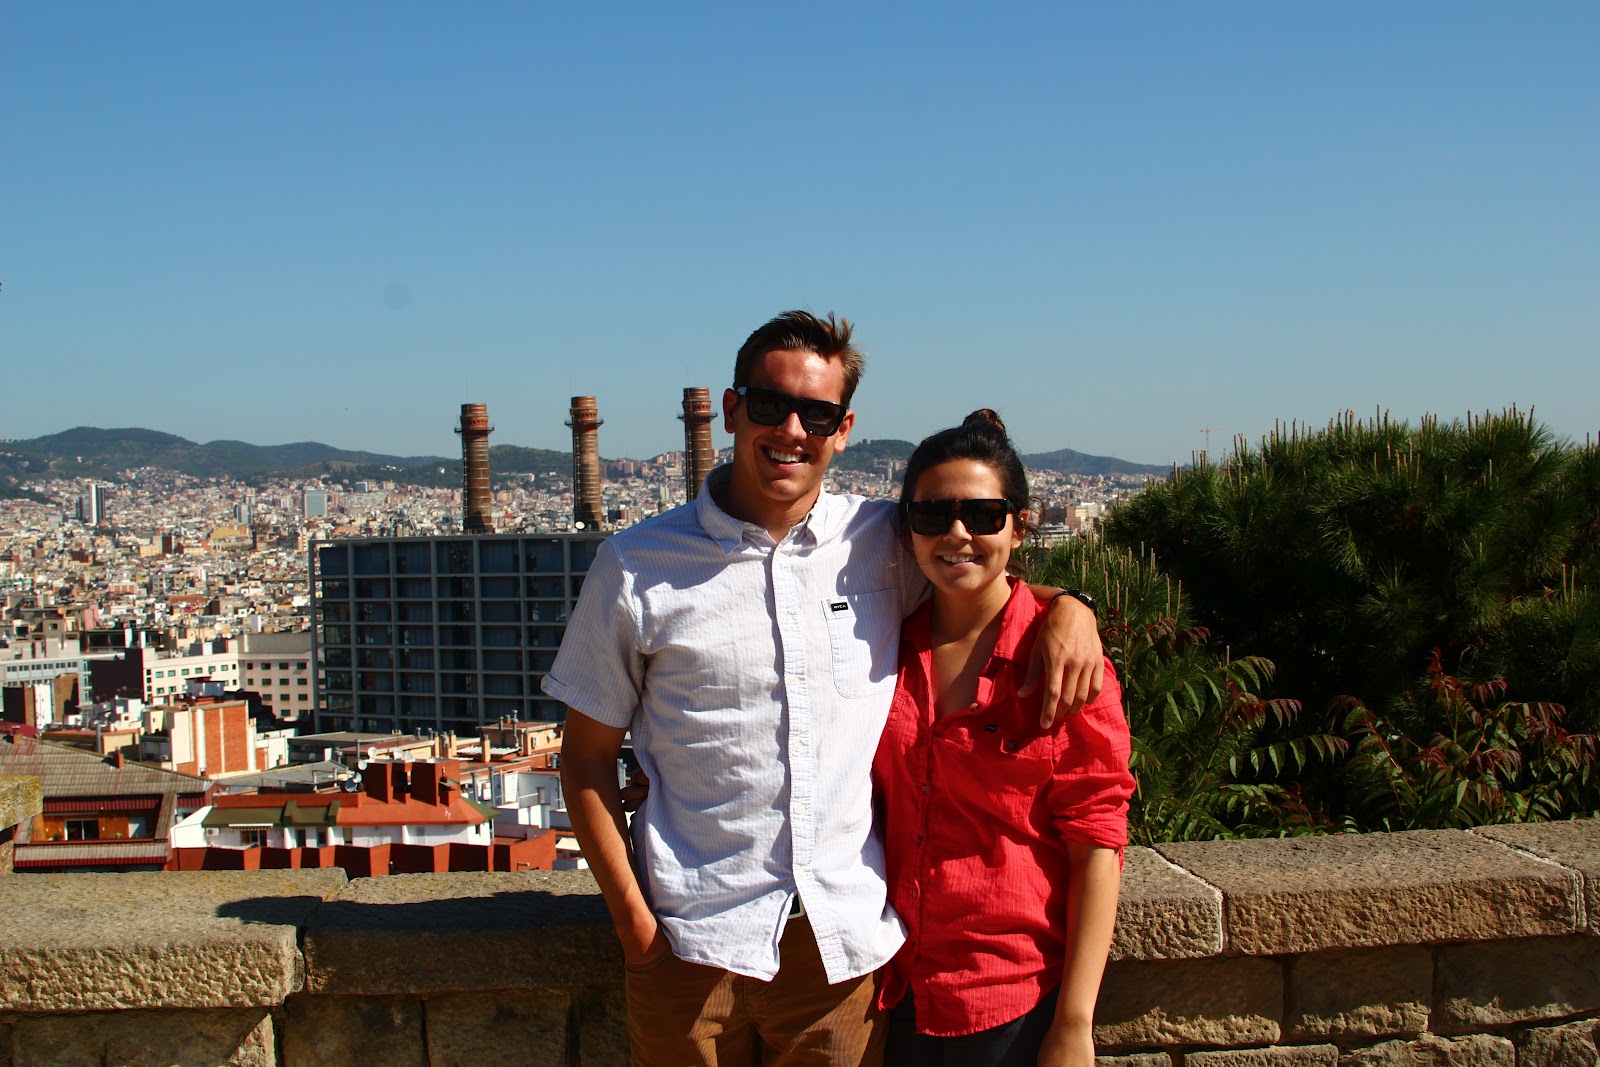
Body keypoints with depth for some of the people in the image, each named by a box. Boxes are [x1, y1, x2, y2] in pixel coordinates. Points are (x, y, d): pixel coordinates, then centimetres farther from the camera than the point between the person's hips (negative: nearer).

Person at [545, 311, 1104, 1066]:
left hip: (846, 941, 2)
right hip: (693, 945, -1)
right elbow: (587, 756, 2)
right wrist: (633, 920, -5)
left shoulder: (885, 543, 3)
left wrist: (1070, 607, -3)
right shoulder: (637, 566, -3)